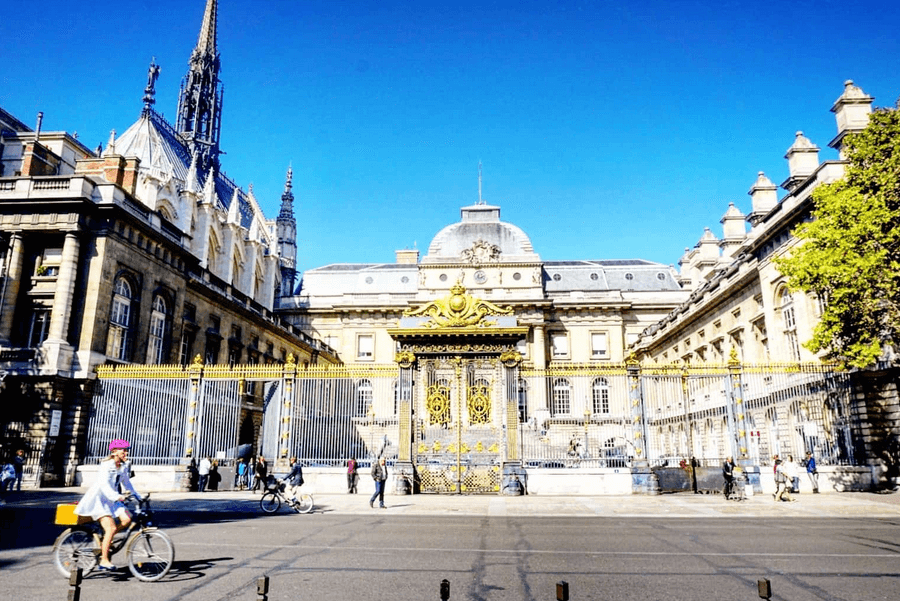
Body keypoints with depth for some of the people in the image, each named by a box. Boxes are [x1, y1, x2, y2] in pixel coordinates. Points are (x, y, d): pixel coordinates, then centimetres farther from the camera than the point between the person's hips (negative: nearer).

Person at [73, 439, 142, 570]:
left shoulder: (123, 467, 6)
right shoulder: (106, 465, -17)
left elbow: (126, 483, 15)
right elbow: (104, 485, -28)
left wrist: (137, 496, 6)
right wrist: (117, 497, -41)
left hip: (111, 499, 7)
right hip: (98, 498, -7)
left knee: (127, 519, -15)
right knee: (111, 528, -18)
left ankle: (105, 539, 7)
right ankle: (104, 560, -9)